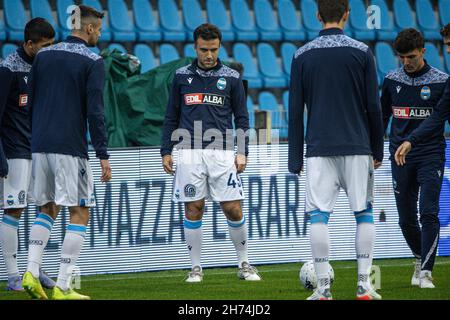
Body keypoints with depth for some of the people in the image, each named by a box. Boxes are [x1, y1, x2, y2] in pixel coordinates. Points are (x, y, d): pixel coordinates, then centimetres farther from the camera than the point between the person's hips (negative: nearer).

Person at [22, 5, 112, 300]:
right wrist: (103, 156, -9)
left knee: (47, 209, 19)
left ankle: (32, 272, 1)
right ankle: (62, 287, -5)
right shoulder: (92, 62, -5)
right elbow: (95, 111, -11)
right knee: (79, 214, 2)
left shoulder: (44, 56, 12)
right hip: (71, 148, -6)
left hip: (40, 145, 6)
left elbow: (31, 102, 14)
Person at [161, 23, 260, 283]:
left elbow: (242, 118, 9)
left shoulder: (231, 77, 6)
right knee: (193, 210, 1)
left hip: (222, 153, -1)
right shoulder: (182, 76, 9)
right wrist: (166, 151, 7)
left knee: (233, 210, -4)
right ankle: (196, 268, 9)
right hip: (190, 153, 1)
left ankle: (244, 265, 11)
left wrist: (243, 152, -1)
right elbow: (172, 117, 14)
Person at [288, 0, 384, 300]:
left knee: (319, 216, 0)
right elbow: (374, 107, 0)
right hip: (357, 146, 0)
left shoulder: (302, 56, 3)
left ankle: (323, 288, -6)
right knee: (364, 213, 8)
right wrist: (377, 150, 10)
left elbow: (295, 111, 3)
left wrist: (295, 158, 7)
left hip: (319, 149, 0)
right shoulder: (362, 52, 0)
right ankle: (364, 286, 4)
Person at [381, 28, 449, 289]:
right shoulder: (392, 80, 6)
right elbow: (382, 117, 17)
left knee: (428, 213, -15)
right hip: (400, 157, 3)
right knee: (406, 219, 7)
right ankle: (420, 259, 30)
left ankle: (425, 272, -15)